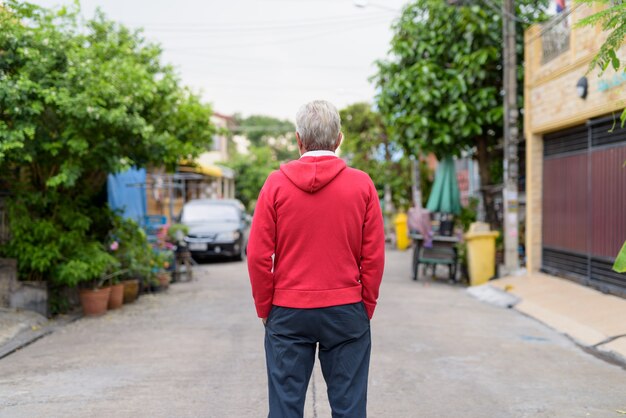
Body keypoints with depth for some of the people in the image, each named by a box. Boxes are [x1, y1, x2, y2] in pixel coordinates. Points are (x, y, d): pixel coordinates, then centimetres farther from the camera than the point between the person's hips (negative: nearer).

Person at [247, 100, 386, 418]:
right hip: (347, 311, 0)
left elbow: (258, 255, -4)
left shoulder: (276, 183, -3)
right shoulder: (362, 184, -3)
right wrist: (366, 308, 7)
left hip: (288, 313, 0)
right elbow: (374, 256, -3)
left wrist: (265, 309, 6)